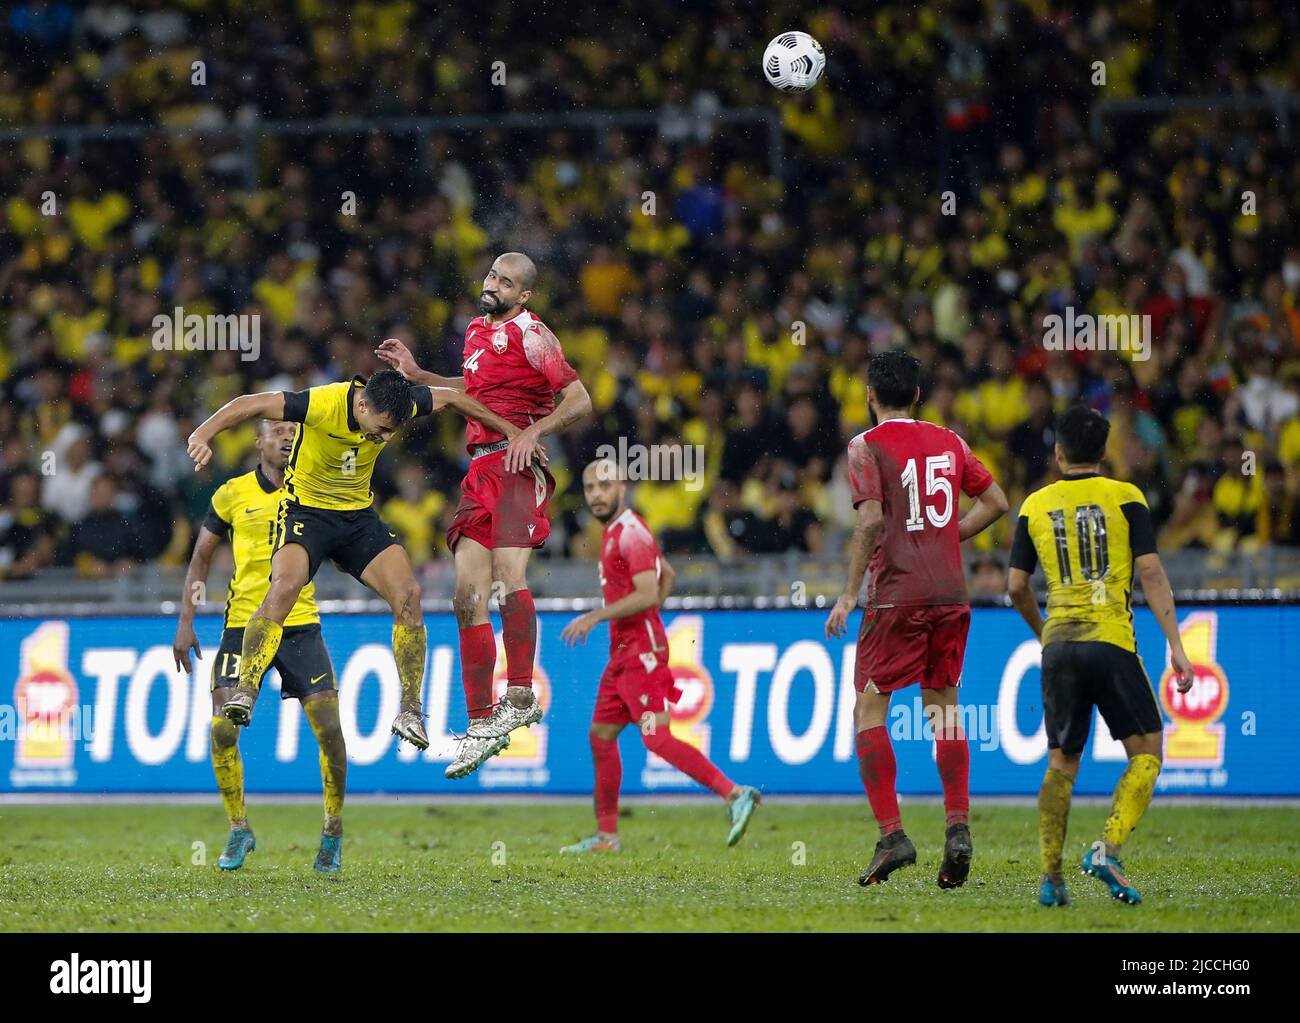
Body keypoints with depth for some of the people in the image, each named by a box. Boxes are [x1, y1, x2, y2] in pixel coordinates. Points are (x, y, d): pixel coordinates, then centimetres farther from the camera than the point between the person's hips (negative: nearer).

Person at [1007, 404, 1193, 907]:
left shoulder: (1035, 506, 10)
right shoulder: (1125, 498, 2)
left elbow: (1017, 586, 9)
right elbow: (1151, 572, -5)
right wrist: (1175, 645, -5)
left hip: (1058, 644, 3)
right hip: (1110, 639, -3)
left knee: (1061, 762, 10)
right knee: (1146, 751, 5)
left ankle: (1050, 877, 1)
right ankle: (1107, 848, -14)